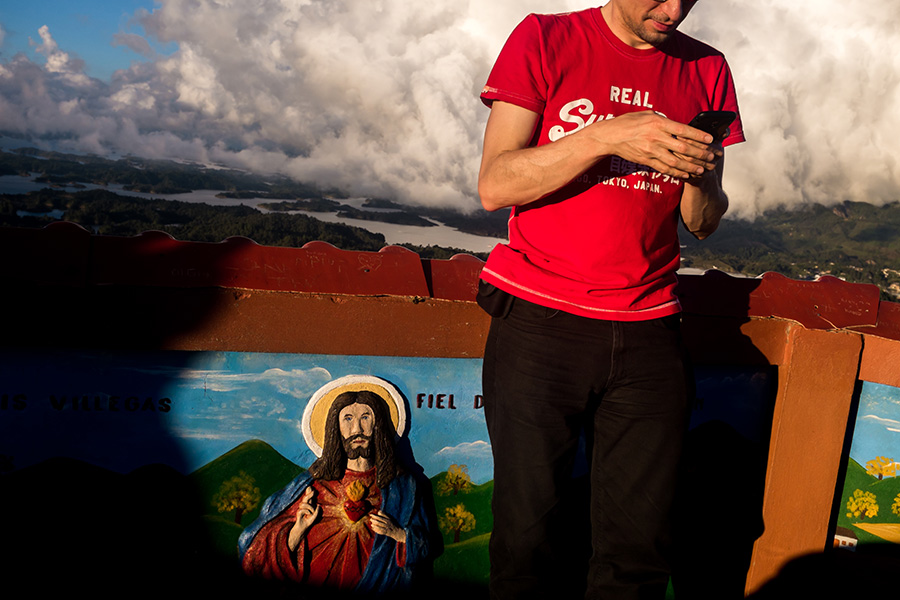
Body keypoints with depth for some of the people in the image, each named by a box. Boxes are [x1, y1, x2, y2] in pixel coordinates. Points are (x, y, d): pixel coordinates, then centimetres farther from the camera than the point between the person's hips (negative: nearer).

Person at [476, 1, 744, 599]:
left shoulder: (706, 69, 11)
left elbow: (703, 224, 14)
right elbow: (495, 185, -7)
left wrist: (701, 177, -9)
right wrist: (608, 136, -18)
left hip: (648, 331, 3)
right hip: (540, 320, -2)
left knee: (641, 545, 3)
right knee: (530, 538, -1)